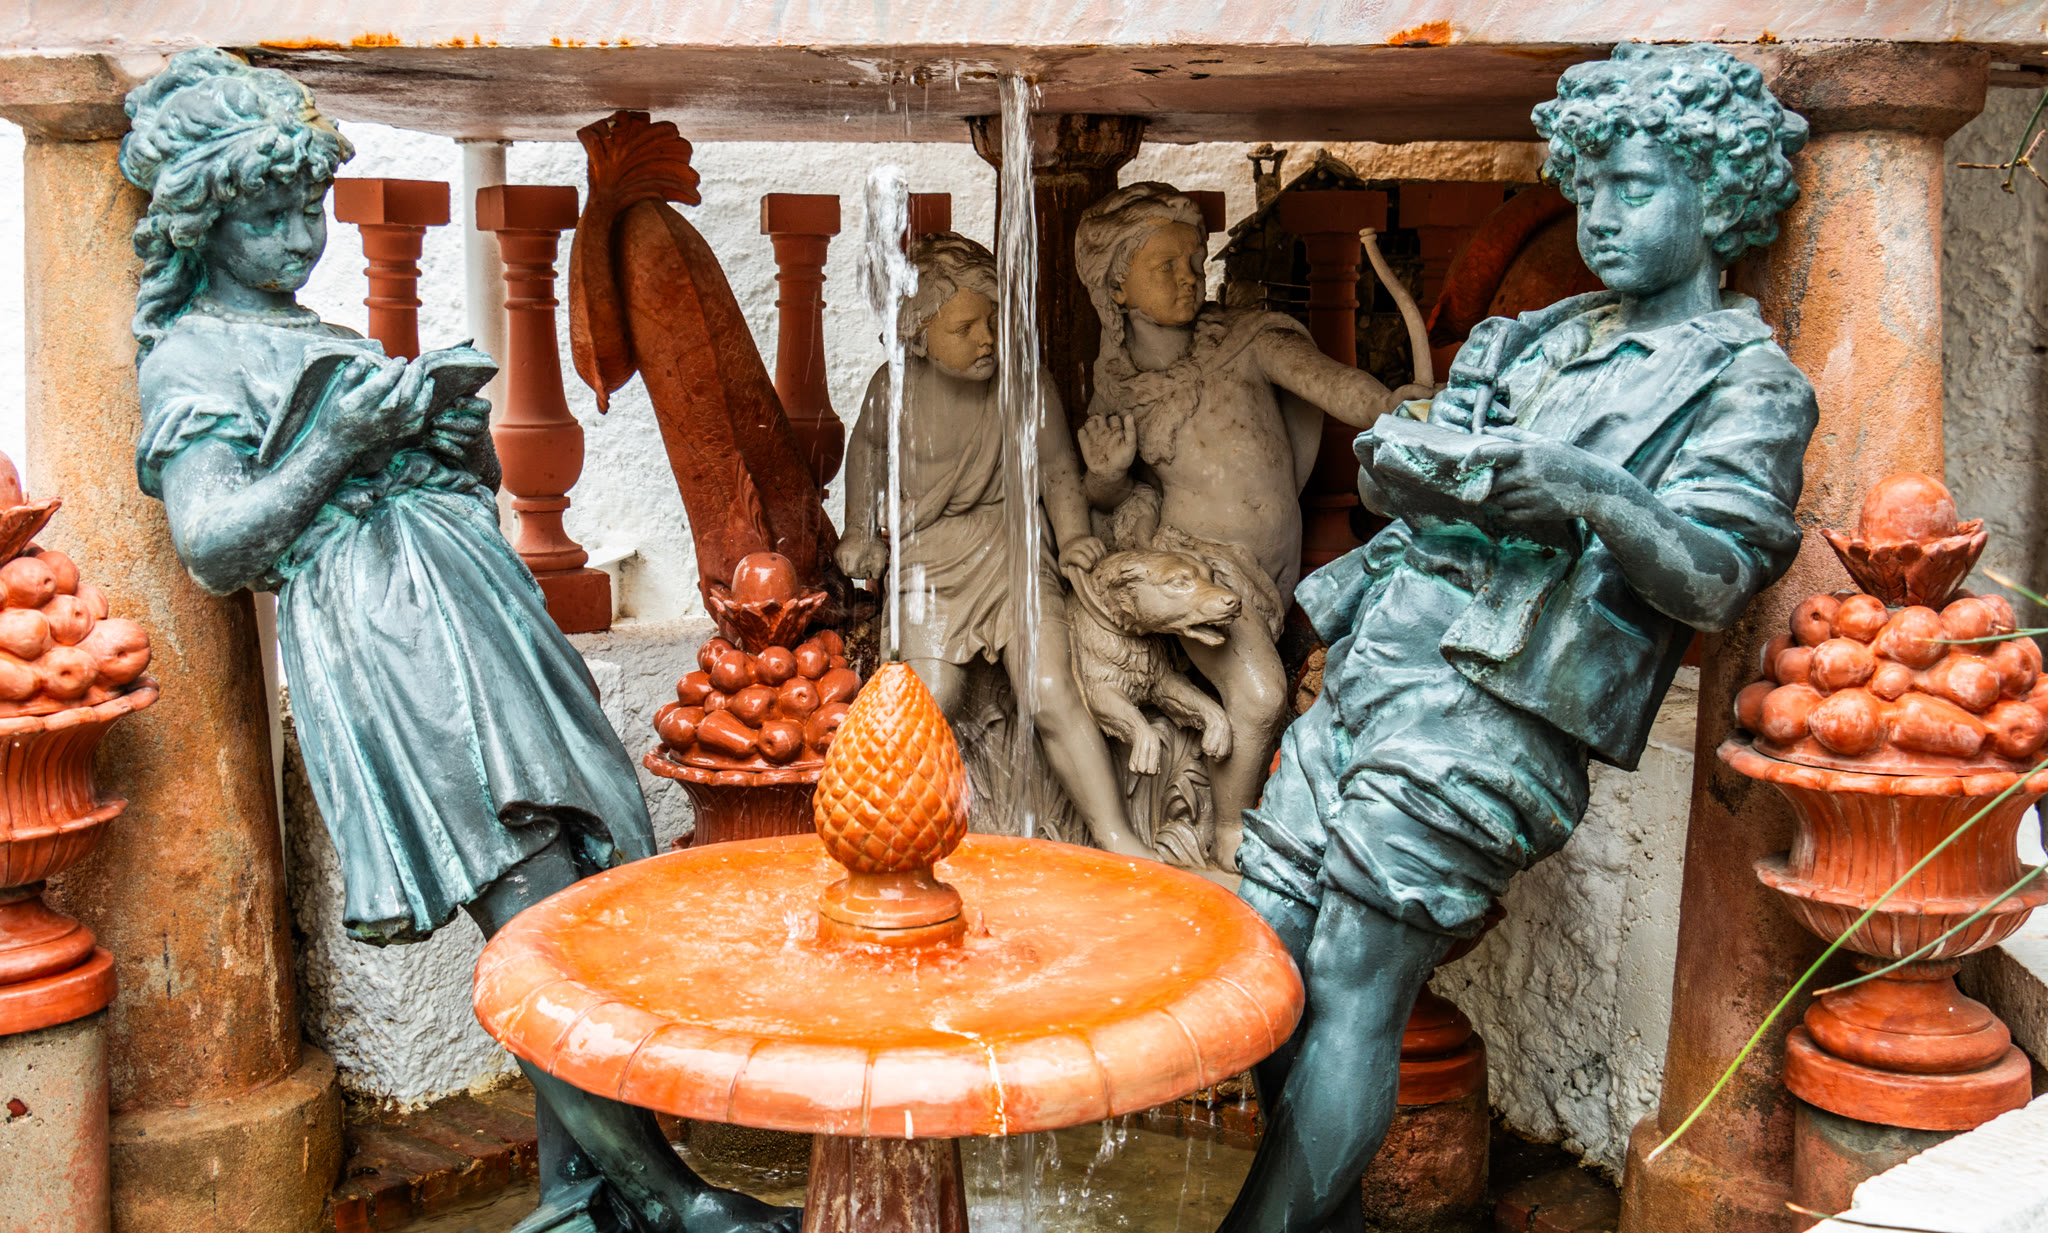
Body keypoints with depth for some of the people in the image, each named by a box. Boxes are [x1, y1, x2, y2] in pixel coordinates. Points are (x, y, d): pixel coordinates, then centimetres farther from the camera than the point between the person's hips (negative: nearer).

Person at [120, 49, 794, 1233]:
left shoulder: (327, 338, 28)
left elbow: (471, 482, 27)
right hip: (382, 638, -8)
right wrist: (339, 443, -11)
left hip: (479, 610, 8)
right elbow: (213, 548, -7)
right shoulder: (194, 356, 5)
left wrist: (449, 422, 7)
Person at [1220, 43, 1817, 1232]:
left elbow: (1714, 579, -10)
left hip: (1496, 709, -6)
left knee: (1354, 981, -12)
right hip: (1372, 663, 7)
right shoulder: (1542, 337, 22)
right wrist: (1400, 457, -10)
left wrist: (1596, 493, -26)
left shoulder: (1747, 380, 4)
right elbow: (1395, 469, 14)